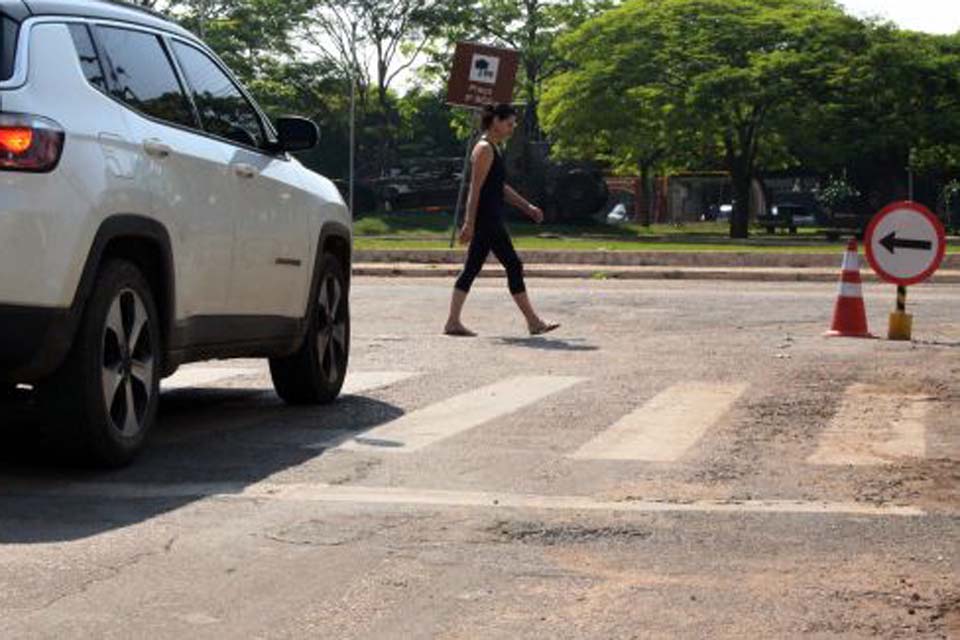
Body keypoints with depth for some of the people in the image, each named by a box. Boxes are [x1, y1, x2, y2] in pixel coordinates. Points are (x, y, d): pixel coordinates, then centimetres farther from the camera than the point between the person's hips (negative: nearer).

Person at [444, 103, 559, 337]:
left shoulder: (492, 149, 18)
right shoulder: (485, 149, -12)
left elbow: (501, 187, 25)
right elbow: (475, 189, -17)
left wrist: (527, 207, 24)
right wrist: (470, 224, -21)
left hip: (491, 220, 10)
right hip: (486, 220, -10)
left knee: (472, 269, 7)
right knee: (513, 266, -5)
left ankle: (453, 322, 7)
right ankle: (534, 322, 0)